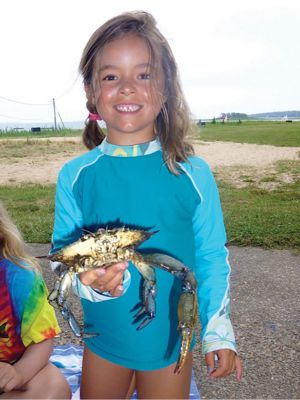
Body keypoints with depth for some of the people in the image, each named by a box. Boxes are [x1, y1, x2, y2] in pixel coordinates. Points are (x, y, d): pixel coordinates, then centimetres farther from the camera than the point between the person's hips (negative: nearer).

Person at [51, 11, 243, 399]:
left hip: (173, 342, -1)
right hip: (103, 340, 2)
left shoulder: (193, 174, -12)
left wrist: (218, 332, -2)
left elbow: (212, 258, -5)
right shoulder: (75, 176, -10)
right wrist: (90, 281, -28)